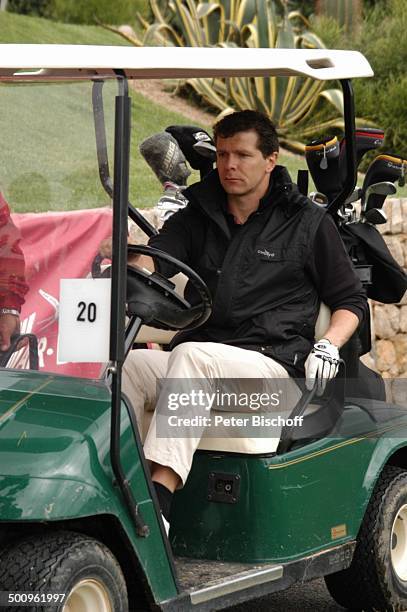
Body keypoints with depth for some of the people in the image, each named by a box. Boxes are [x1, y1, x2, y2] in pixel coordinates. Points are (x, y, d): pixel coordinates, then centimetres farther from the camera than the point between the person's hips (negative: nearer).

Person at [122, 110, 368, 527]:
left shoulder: (309, 222, 9)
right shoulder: (197, 215, 18)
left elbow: (351, 301, 13)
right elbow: (155, 254, -1)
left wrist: (328, 346, -7)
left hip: (274, 365, -4)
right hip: (200, 366, 4)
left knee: (191, 356, -35)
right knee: (125, 362, -26)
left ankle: (159, 495, -45)